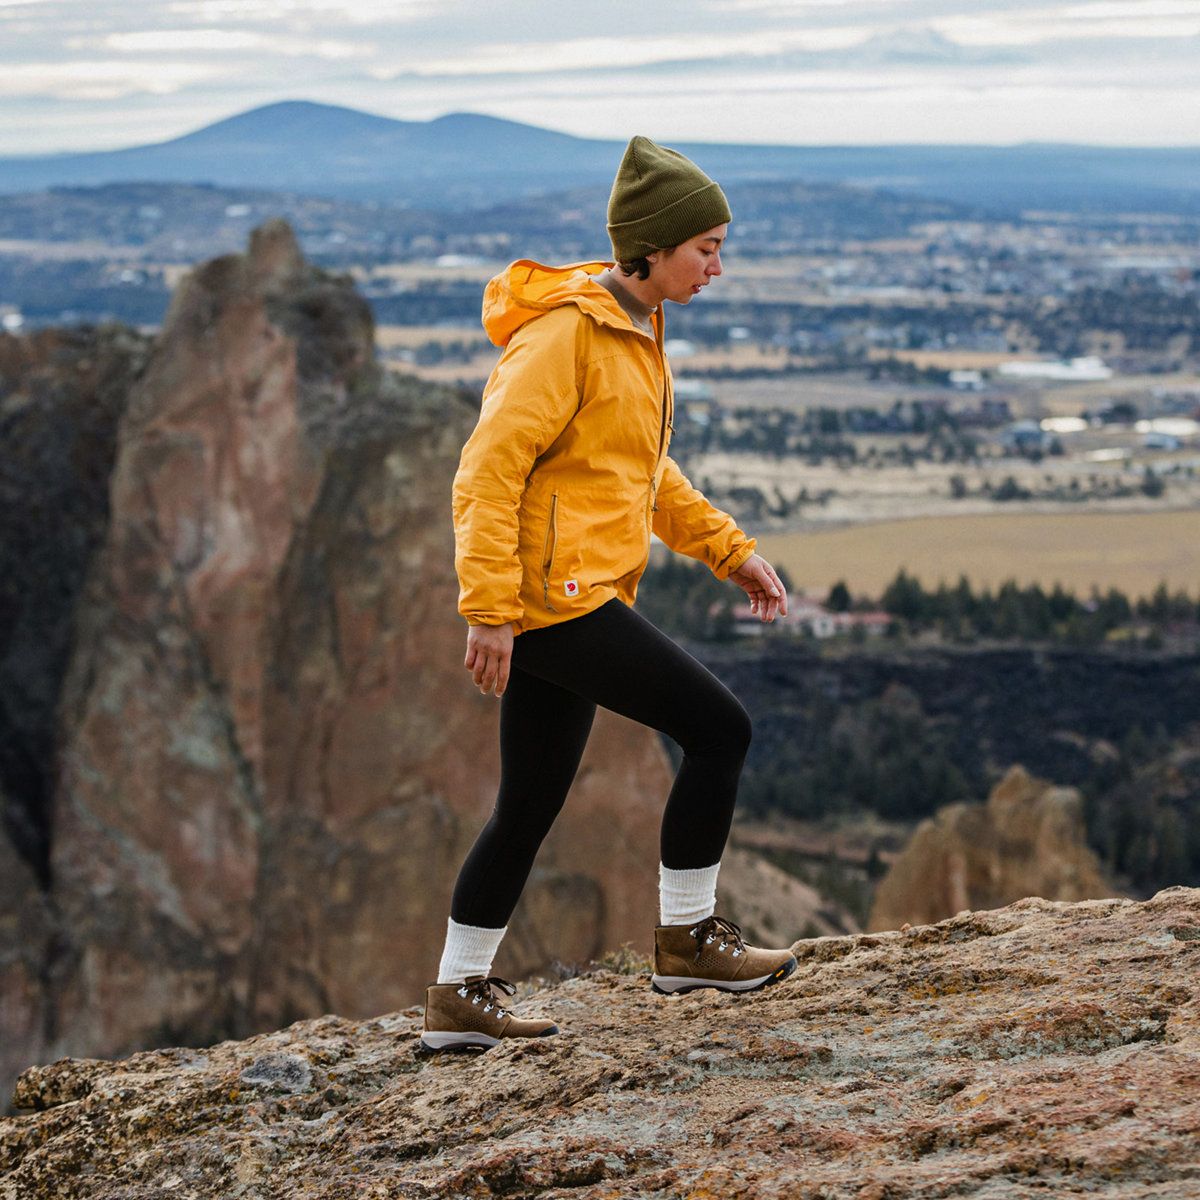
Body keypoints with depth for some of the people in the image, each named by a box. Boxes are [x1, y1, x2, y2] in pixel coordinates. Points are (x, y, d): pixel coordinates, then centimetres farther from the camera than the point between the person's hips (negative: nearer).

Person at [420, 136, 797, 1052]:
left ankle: (460, 997, 20)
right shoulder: (563, 332, -16)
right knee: (720, 728, -7)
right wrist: (490, 609, -24)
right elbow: (489, 469, -20)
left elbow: (646, 470, 26)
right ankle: (688, 939, 5)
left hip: (576, 596, 10)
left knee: (529, 807, 13)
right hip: (553, 596, -10)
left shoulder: (634, 330, 15)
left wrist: (729, 548, 19)